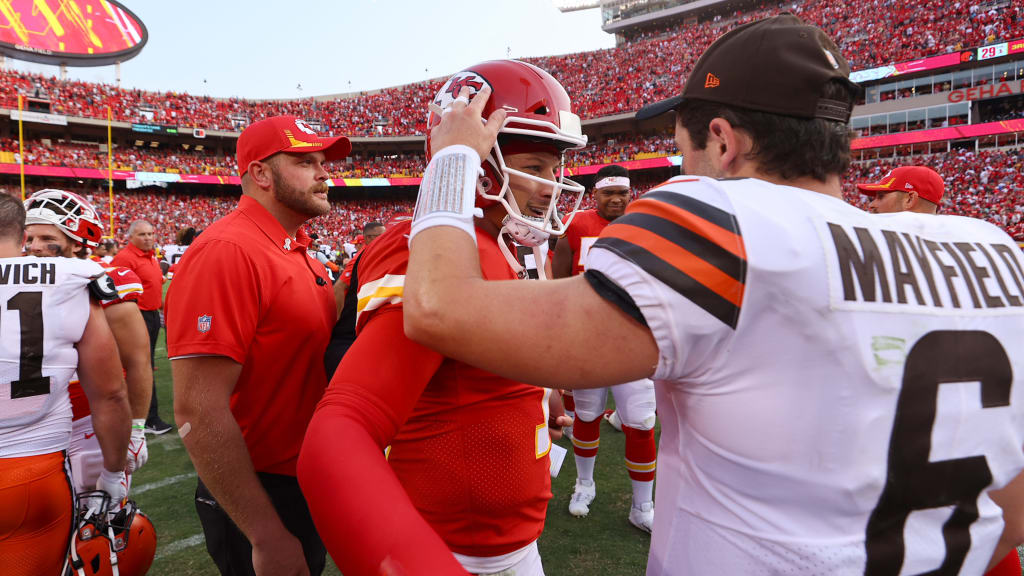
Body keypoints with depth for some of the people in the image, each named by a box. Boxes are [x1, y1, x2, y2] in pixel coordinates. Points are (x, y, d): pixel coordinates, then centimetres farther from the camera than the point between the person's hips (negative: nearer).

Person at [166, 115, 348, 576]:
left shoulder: (297, 253, 8)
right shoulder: (226, 252, -22)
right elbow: (199, 414, -26)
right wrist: (269, 537, -23)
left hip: (310, 484, 9)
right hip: (263, 499, -9)